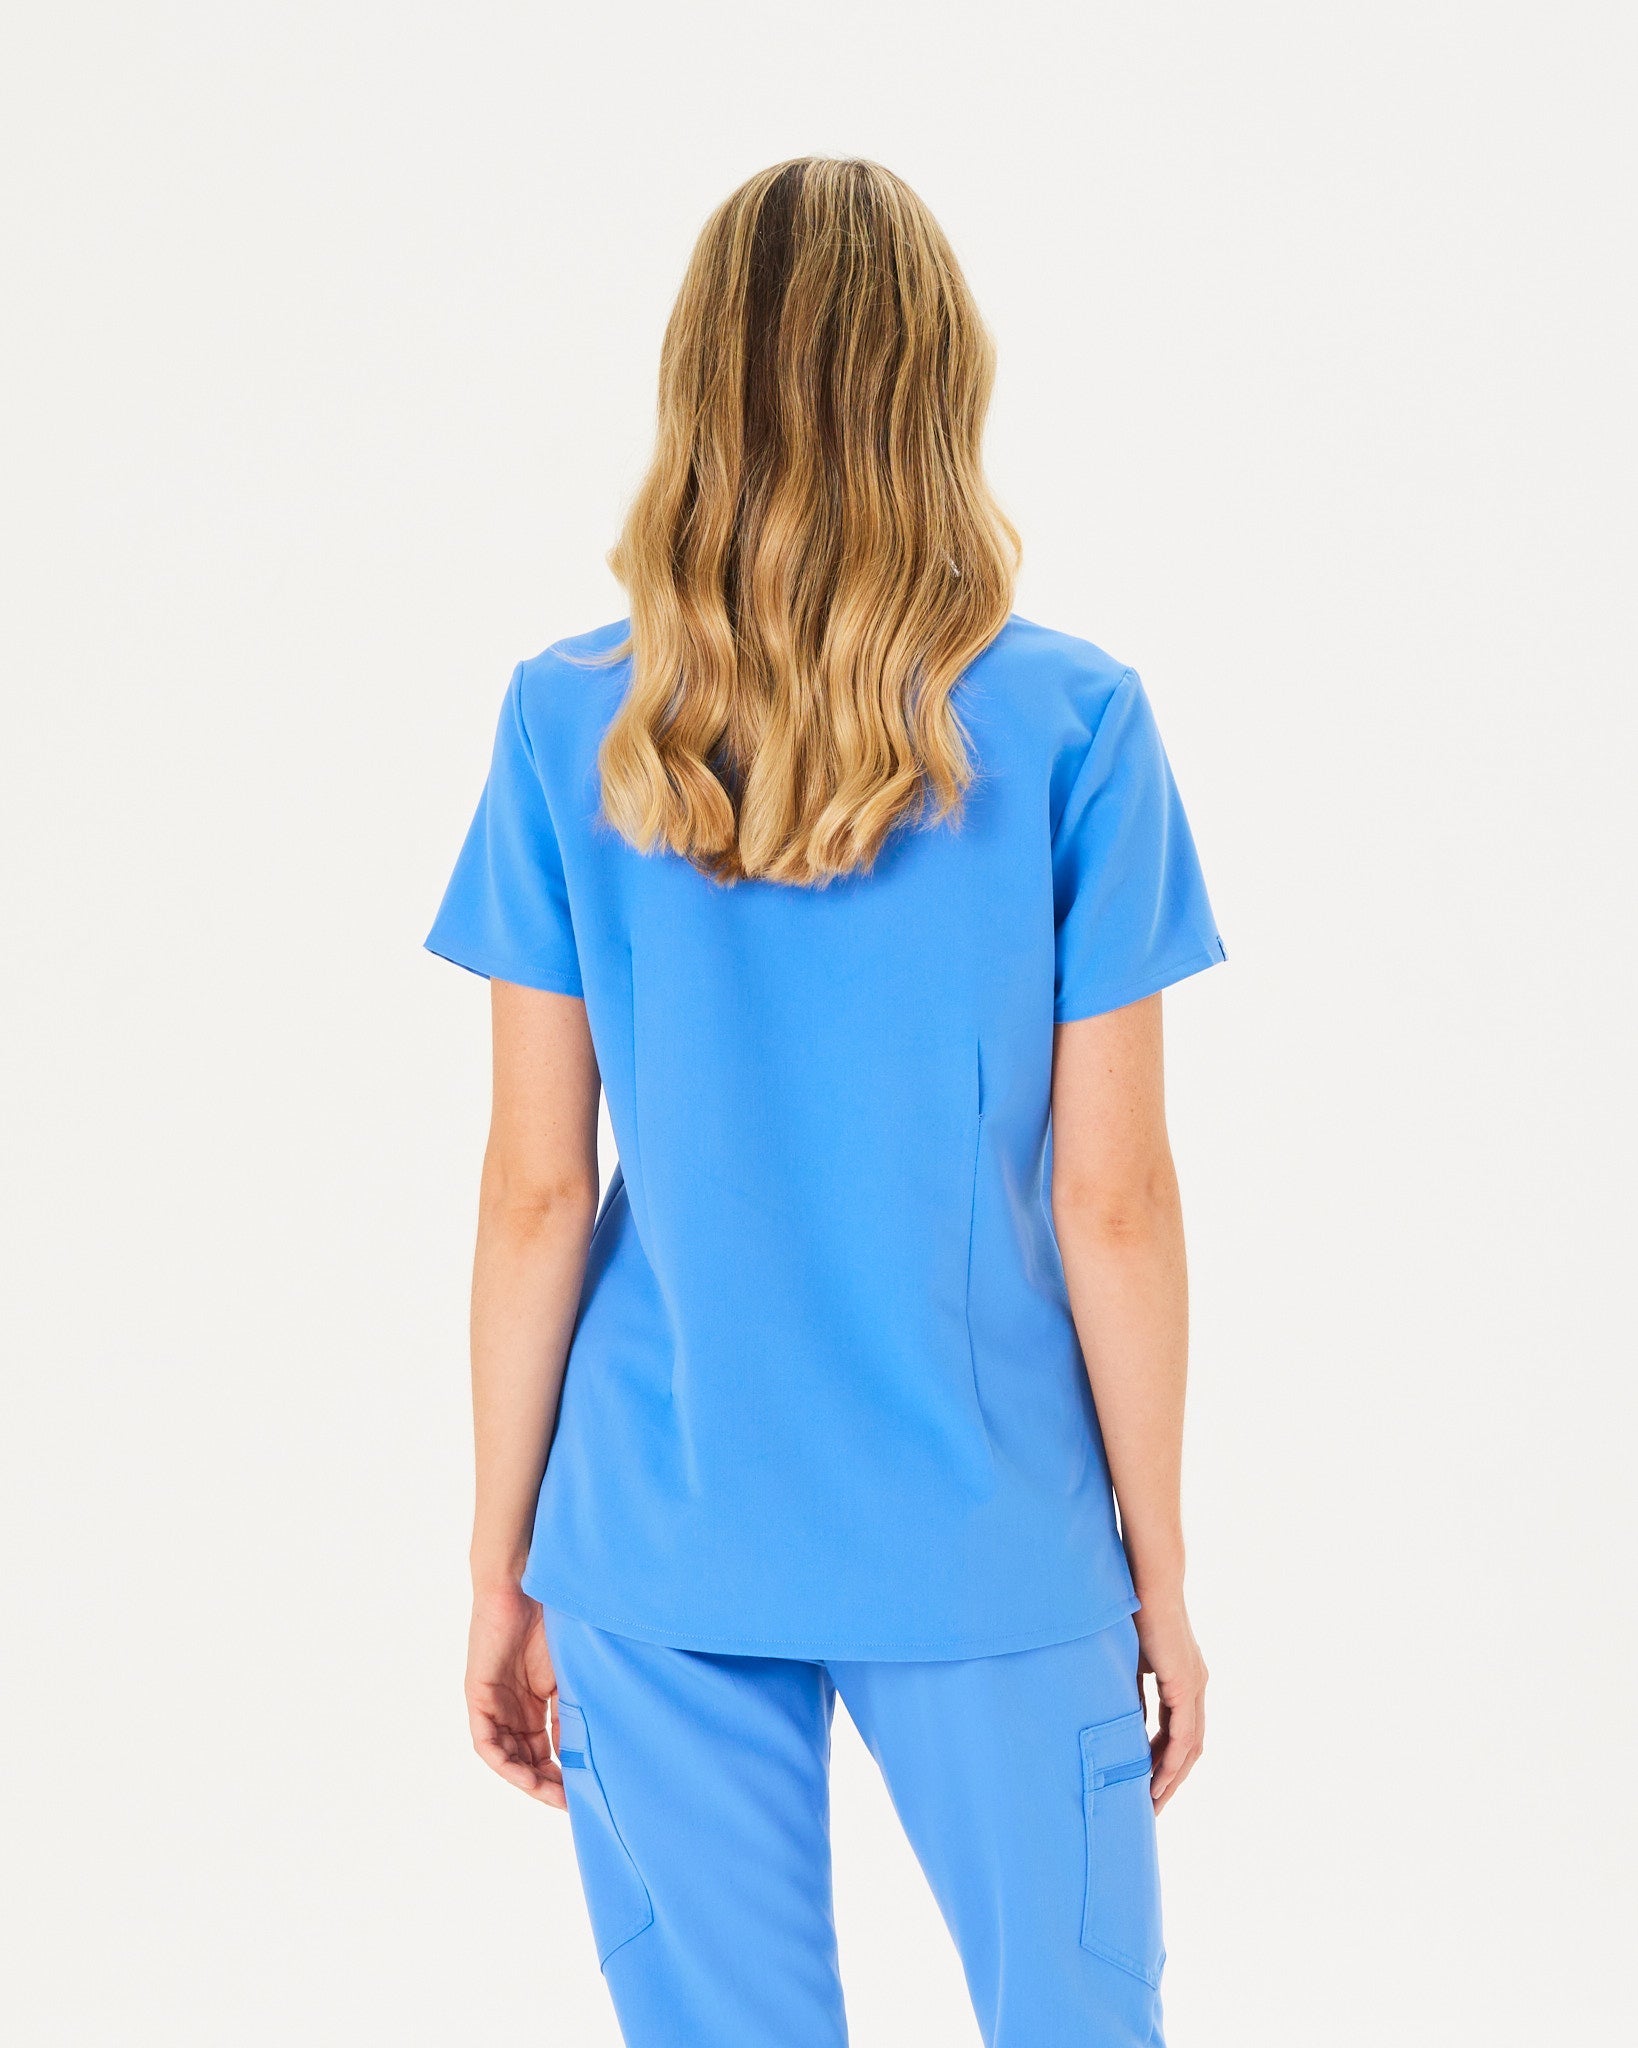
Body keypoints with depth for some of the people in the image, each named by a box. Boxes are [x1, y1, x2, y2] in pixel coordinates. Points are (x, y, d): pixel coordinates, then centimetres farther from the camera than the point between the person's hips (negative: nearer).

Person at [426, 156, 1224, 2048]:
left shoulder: (571, 732, -5)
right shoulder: (1071, 727, -9)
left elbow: (533, 1198, -3)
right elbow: (1112, 1203, -7)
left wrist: (501, 1567, 8)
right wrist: (1161, 1573, 5)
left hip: (661, 1543, 2)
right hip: (989, 1544, -1)